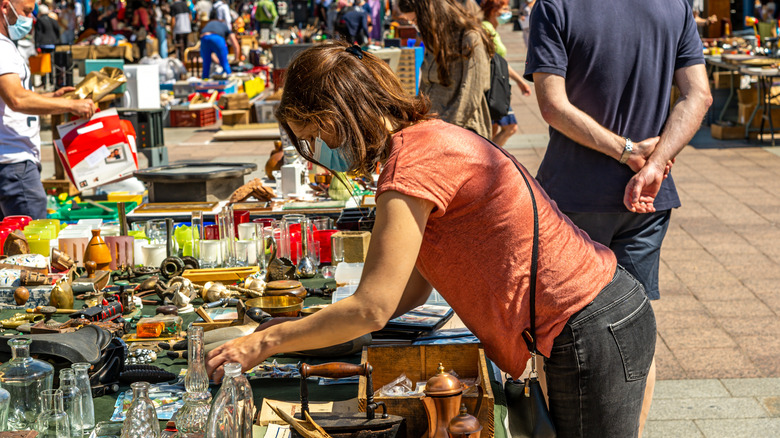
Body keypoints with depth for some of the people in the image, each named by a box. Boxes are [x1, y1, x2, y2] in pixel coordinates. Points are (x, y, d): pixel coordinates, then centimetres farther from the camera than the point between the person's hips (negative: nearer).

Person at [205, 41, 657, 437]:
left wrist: (265, 343, -7)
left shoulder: (413, 163, -19)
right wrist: (302, 330, 11)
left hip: (590, 334, -9)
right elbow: (412, 289, 14)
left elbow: (371, 309, -18)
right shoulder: (432, 137, 12)